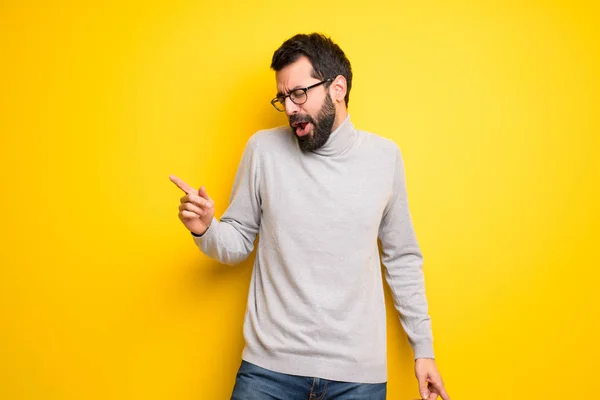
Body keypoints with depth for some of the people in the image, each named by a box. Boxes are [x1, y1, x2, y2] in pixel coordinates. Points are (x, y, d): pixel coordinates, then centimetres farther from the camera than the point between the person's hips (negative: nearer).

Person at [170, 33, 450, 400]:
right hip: (270, 366, 0)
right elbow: (238, 243, 4)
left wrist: (423, 347, 8)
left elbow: (402, 259, 8)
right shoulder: (264, 149, -2)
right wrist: (205, 229, -17)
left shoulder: (384, 156, 0)